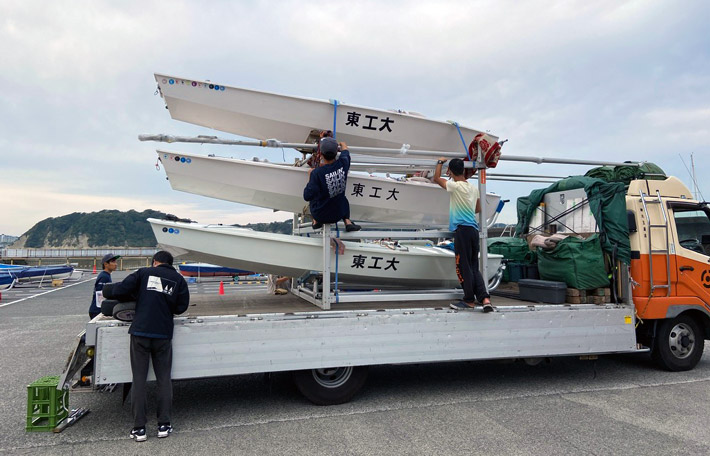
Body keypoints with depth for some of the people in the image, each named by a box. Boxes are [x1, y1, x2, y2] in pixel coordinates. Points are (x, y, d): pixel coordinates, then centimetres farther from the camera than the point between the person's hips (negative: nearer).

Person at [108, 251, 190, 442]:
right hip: (163, 334, 1)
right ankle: (164, 425, 13)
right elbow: (181, 307, 3)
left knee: (139, 379, 6)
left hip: (140, 331, -1)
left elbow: (119, 291, -2)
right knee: (164, 379, 11)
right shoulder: (179, 279, 8)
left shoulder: (144, 273, 5)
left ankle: (139, 428, 8)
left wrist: (132, 297, 19)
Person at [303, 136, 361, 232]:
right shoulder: (343, 163, -18)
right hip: (338, 214, 2)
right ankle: (347, 222, 18)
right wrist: (342, 144, 31)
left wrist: (310, 176, -9)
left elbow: (307, 197, -22)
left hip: (320, 215, -2)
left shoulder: (316, 173, -30)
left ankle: (316, 221, 22)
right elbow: (345, 150, 7)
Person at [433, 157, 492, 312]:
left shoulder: (456, 186, -9)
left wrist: (440, 162, 17)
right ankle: (485, 298, 2)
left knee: (463, 266, 2)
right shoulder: (474, 188, 13)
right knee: (474, 267, 11)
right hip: (474, 229, 8)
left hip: (462, 229, -7)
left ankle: (469, 300, 10)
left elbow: (436, 178, 3)